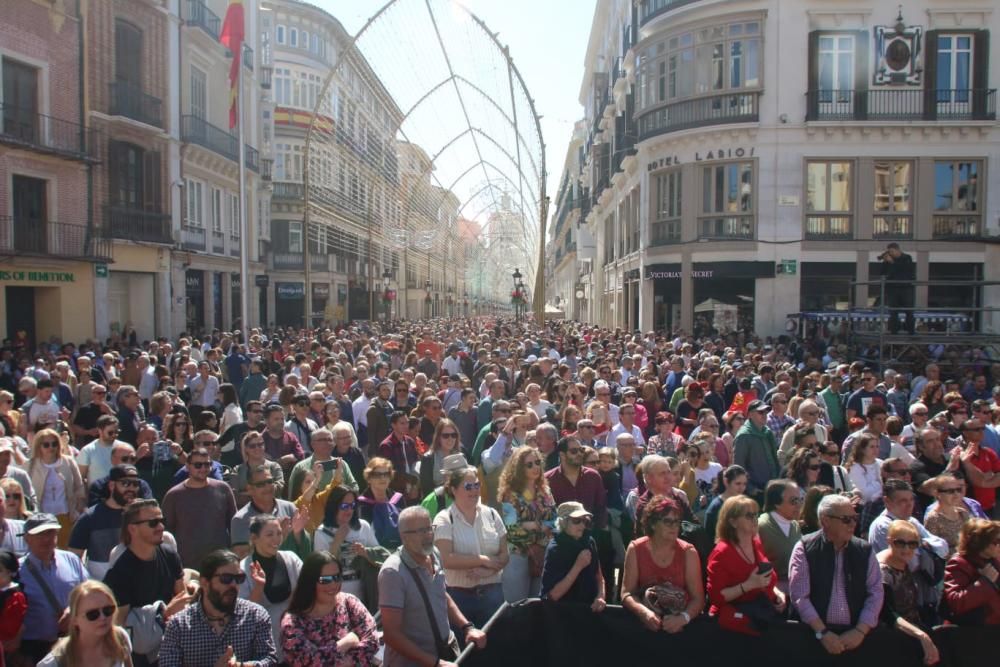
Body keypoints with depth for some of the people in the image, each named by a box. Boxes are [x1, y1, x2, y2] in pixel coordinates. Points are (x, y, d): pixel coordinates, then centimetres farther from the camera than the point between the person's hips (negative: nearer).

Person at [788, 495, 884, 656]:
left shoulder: (865, 550, 8)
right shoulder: (805, 549, -2)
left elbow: (875, 593, 6)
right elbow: (799, 596, -6)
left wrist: (860, 631, -6)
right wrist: (823, 633, -13)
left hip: (855, 634, 3)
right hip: (814, 633, -3)